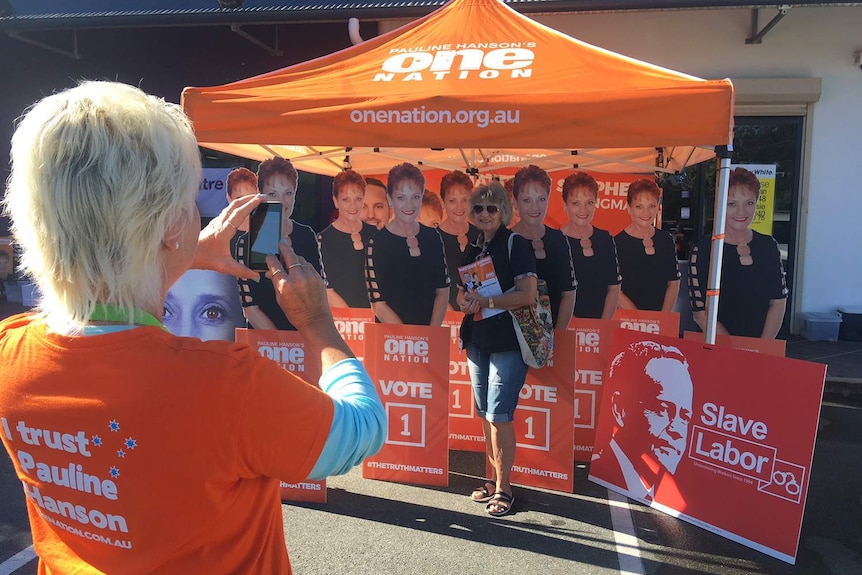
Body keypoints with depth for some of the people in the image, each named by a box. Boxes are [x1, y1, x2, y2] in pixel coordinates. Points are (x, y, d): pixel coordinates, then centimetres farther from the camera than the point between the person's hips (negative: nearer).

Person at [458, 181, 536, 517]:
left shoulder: (515, 244, -7)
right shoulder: (472, 248, 13)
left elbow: (527, 294, -16)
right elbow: (462, 292, 19)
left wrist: (486, 301, -18)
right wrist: (466, 301, -3)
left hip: (508, 340, -7)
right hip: (477, 339, 7)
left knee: (499, 416, -6)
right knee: (485, 415, 13)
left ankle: (504, 490, 9)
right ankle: (494, 479, 27)